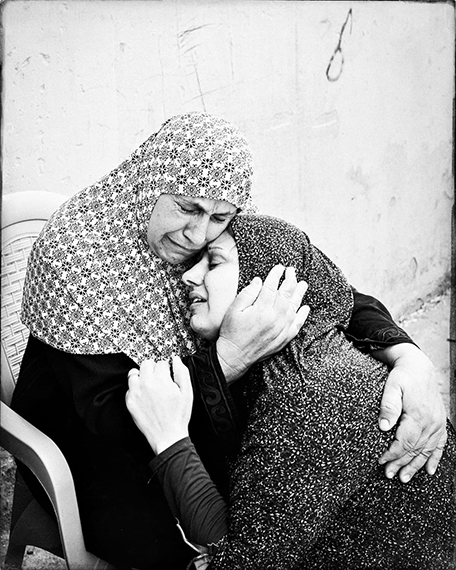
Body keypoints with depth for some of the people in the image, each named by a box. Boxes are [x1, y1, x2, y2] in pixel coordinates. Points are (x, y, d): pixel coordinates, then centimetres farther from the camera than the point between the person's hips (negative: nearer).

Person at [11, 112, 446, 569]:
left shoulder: (226, 236, -13)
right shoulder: (74, 254, -29)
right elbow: (109, 417, -33)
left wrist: (408, 358, -32)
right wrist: (233, 353, -45)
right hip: (86, 443, -4)